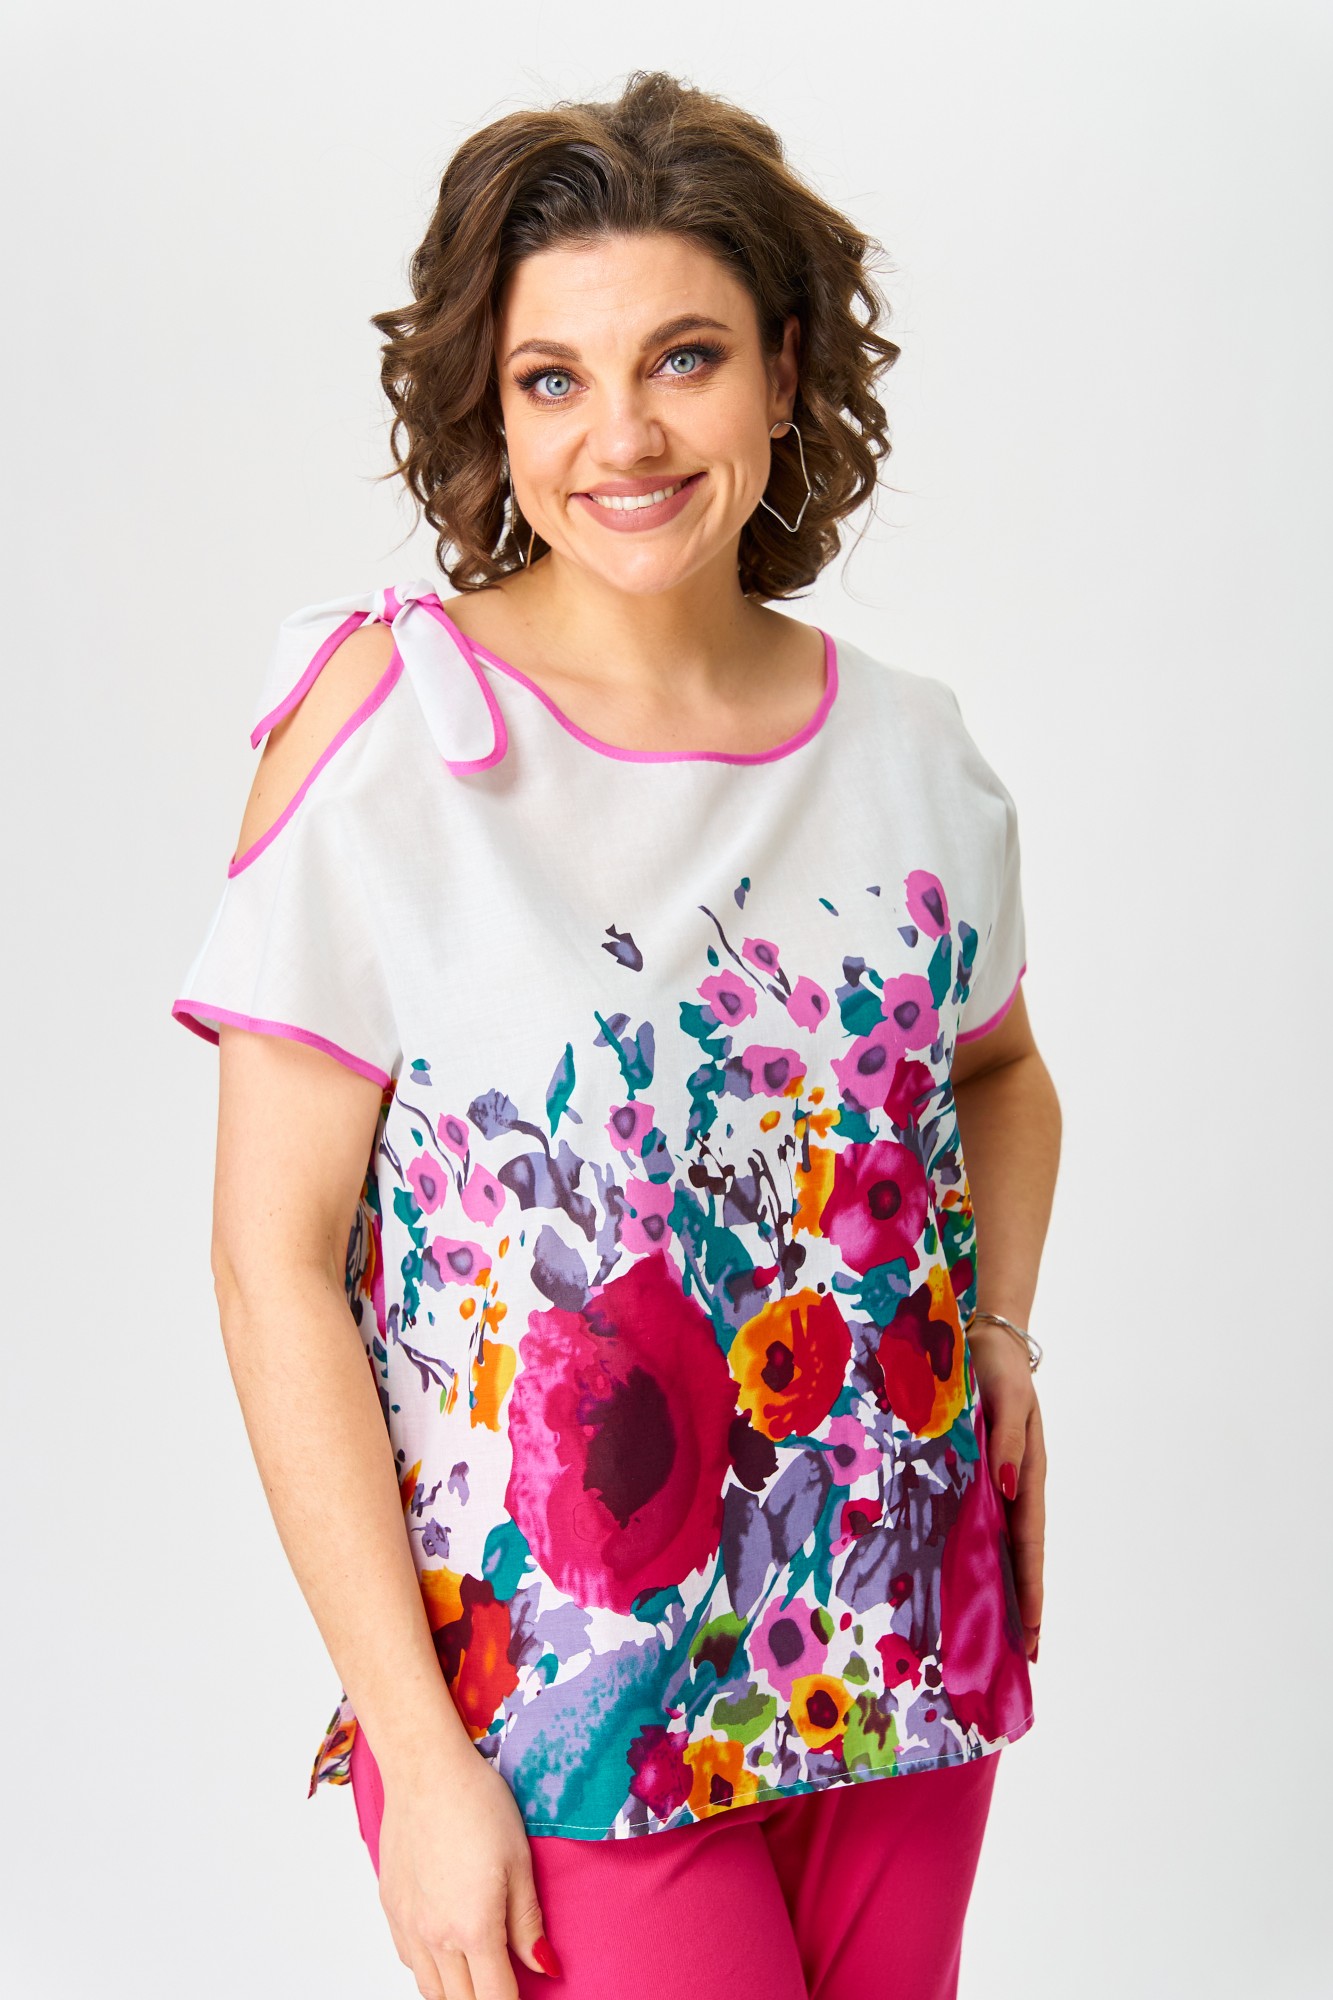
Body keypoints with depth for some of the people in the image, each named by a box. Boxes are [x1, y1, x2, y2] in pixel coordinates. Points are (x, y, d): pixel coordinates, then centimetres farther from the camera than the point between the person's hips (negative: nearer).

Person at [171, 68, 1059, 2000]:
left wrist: (998, 1326, 2)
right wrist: (420, 1755, -15)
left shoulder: (909, 743, 1)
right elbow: (274, 1264, -13)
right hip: (555, 1706, -4)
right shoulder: (390, 728, -12)